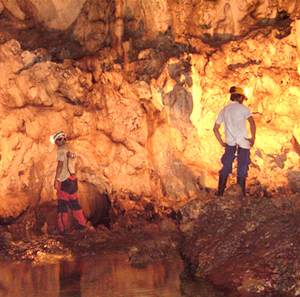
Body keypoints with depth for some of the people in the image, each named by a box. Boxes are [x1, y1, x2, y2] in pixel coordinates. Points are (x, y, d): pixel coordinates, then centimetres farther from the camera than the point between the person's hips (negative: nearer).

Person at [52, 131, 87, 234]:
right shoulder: (71, 149, 15)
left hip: (64, 180, -8)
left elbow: (60, 165, -19)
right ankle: (82, 224, 20)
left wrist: (56, 180, -19)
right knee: (74, 202, 16)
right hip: (73, 179, 8)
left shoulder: (61, 149, -11)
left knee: (62, 204, -3)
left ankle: (62, 228, -2)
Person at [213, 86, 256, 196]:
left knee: (225, 168, 10)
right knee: (242, 169, 2)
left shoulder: (224, 110, 13)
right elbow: (252, 122, -16)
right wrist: (253, 138, -9)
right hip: (243, 144, -4)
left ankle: (220, 193, 8)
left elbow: (215, 128, 14)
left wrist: (221, 142, 16)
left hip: (230, 144, 4)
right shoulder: (243, 108, -2)